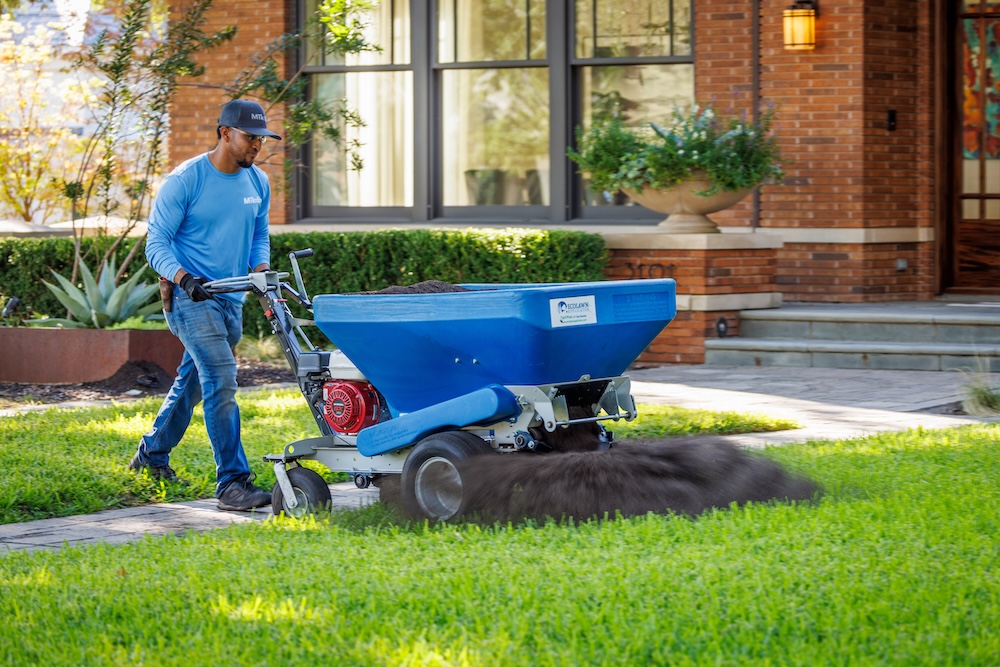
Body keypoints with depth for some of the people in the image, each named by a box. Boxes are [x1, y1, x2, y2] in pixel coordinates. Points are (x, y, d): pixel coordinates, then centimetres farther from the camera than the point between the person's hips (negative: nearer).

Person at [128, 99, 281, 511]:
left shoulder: (258, 182, 8)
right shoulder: (185, 180, -12)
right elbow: (157, 241, -11)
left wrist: (261, 269, -1)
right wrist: (183, 278, -29)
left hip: (232, 298, 7)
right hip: (191, 296, -7)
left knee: (193, 380, 18)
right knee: (222, 378, -18)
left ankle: (152, 454, 38)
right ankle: (233, 482, -19)